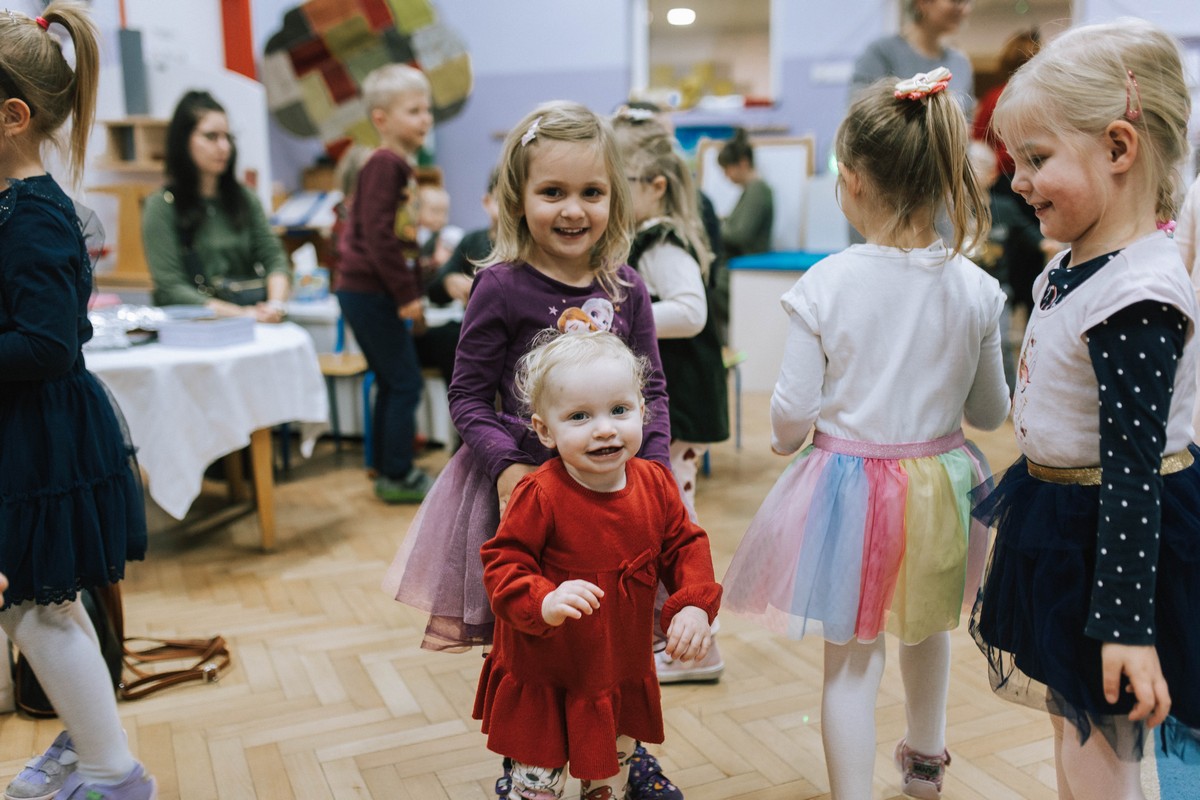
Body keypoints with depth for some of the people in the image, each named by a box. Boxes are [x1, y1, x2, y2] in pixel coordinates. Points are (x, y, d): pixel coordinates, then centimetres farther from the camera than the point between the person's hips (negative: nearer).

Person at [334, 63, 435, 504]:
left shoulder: (399, 165, 16)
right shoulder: (384, 163, -15)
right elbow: (377, 235, -21)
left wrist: (411, 295, 21)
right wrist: (407, 294, -19)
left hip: (377, 294, 10)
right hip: (368, 292, -10)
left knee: (392, 383, 15)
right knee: (405, 383, -4)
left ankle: (390, 472, 24)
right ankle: (398, 477, 6)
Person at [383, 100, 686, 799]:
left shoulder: (626, 289, -1)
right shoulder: (503, 287, -11)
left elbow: (652, 392, 6)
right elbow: (468, 397, -7)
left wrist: (656, 469, -4)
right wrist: (508, 465, -19)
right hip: (524, 480, -3)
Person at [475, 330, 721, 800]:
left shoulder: (654, 484, -8)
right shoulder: (540, 496, -24)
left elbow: (685, 546, 1)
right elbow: (503, 563, -21)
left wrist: (695, 606, -13)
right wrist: (543, 602, -39)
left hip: (624, 679, 5)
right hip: (543, 683, -5)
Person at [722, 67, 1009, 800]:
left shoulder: (825, 285, -18)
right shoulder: (975, 288, -9)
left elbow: (792, 417, -14)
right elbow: (991, 412, 2)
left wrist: (785, 439, 9)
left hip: (849, 485, -4)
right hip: (942, 481, 5)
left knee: (853, 657, 10)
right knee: (927, 625, 29)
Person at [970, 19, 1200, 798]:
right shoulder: (1074, 262, 2)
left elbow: (1134, 470, -26)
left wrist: (1125, 622, -22)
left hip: (1120, 534, -9)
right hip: (1065, 525, 9)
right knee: (1077, 733, 25)